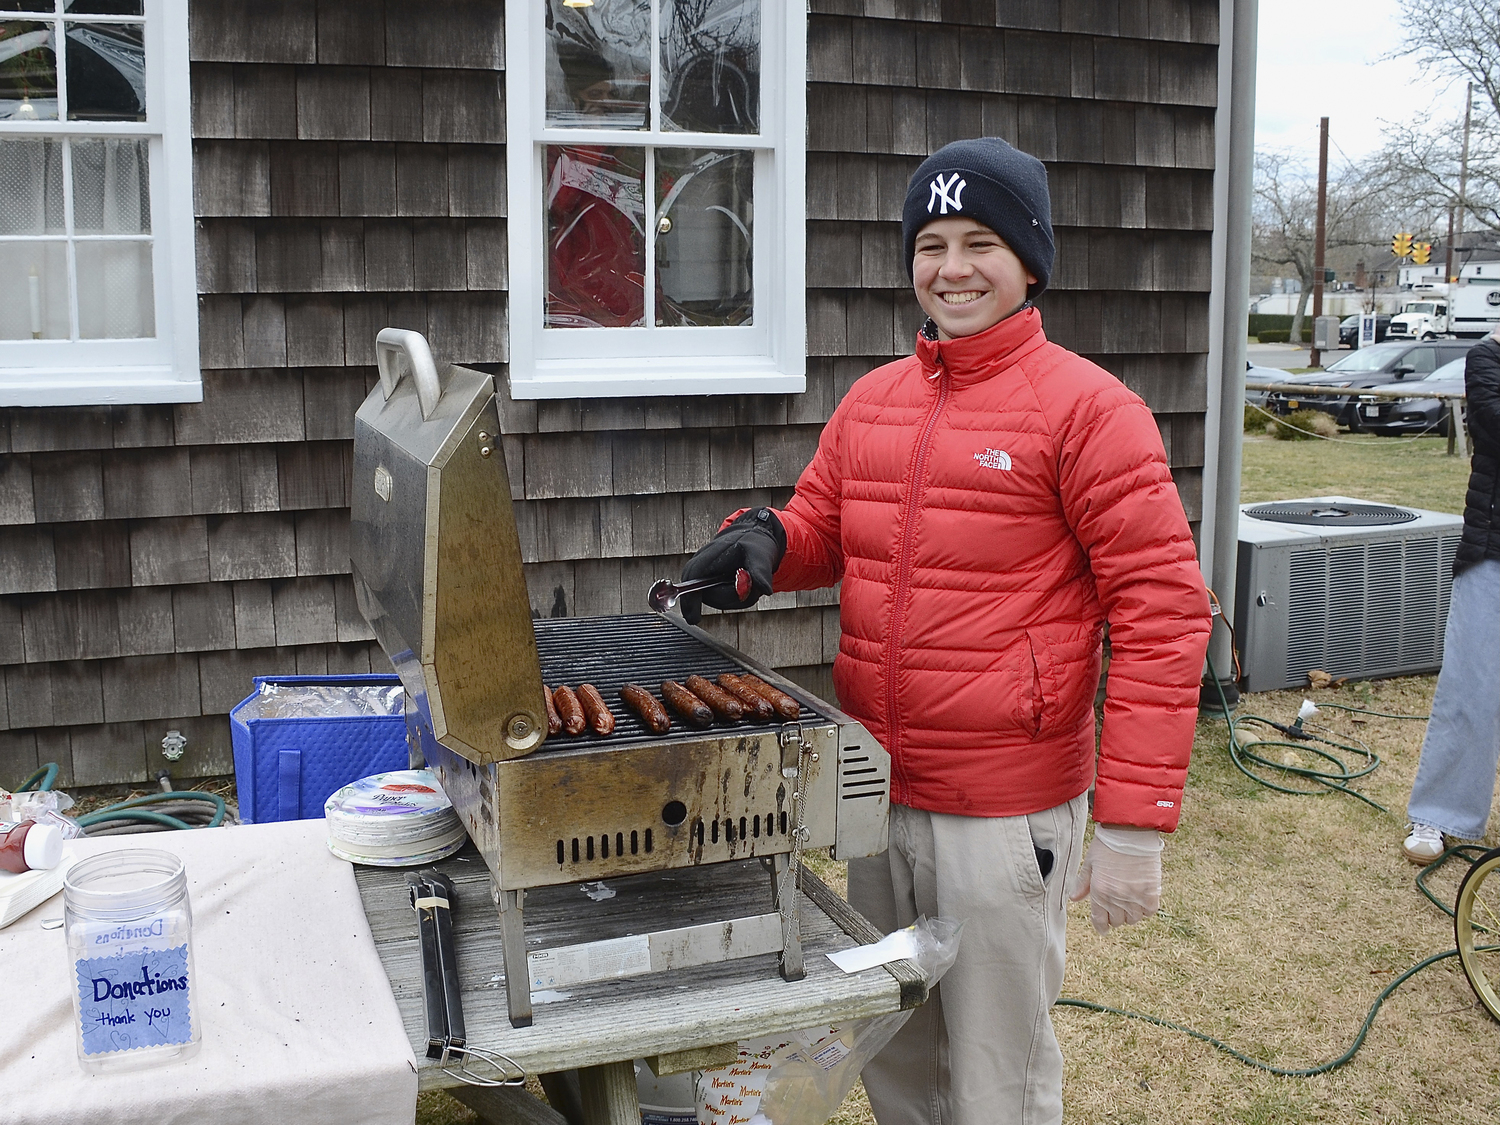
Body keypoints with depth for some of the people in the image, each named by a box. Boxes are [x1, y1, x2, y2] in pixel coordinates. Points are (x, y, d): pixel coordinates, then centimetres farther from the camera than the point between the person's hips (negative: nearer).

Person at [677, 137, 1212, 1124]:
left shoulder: (1086, 407, -12)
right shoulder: (872, 400, 7)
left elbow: (1162, 613, -14)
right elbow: (820, 526, 19)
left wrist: (1136, 823, -17)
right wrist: (763, 541, -7)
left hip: (1007, 814, -6)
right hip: (876, 790, 6)